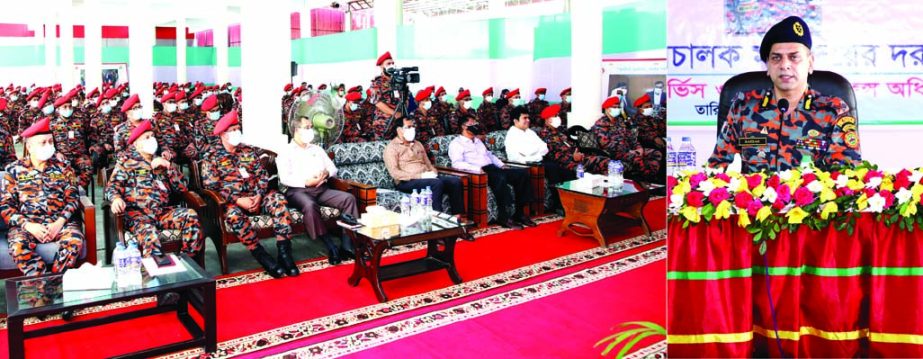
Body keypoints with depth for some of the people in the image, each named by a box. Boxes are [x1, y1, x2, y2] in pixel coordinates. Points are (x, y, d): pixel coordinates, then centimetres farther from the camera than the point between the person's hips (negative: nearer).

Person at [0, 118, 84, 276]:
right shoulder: (14, 170, 9)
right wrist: (27, 225, -12)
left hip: (60, 223, 1)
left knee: (74, 241, -31)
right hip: (27, 224, 0)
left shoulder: (62, 167, 12)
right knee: (18, 246, -33)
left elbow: (72, 199, 6)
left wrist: (59, 223, -11)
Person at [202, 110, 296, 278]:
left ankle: (284, 253, -31)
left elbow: (263, 175, 9)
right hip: (232, 200, -3)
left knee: (277, 199, -28)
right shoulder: (212, 159, 3)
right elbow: (212, 187, -6)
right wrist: (238, 200, -19)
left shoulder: (249, 151, 16)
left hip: (256, 196, 3)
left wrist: (259, 196, -11)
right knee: (233, 214, -38)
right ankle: (263, 257, -30)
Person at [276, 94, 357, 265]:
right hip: (297, 190, -5)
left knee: (348, 198, -20)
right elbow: (285, 178, -7)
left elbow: (333, 168, 19)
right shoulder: (286, 152, 7)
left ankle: (347, 244, -27)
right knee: (310, 205, -39)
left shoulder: (317, 149, 24)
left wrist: (327, 173, -5)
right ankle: (331, 247, -34)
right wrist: (306, 182, -19)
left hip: (321, 189, 5)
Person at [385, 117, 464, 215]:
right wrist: (420, 176, -18)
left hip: (426, 178, 7)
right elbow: (394, 173, -11)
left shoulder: (418, 144, 23)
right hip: (406, 182, -7)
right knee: (437, 183, -35)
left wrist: (433, 173, 0)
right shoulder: (392, 147, 0)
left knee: (455, 181, -18)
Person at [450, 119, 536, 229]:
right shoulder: (456, 143, 3)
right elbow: (457, 163, -13)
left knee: (523, 173, -13)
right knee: (500, 178, -37)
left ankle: (519, 213, -11)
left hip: (493, 168, 8)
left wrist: (502, 165, 13)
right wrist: (478, 169, -25)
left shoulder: (478, 141, 29)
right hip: (479, 172, -8)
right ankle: (503, 218, -28)